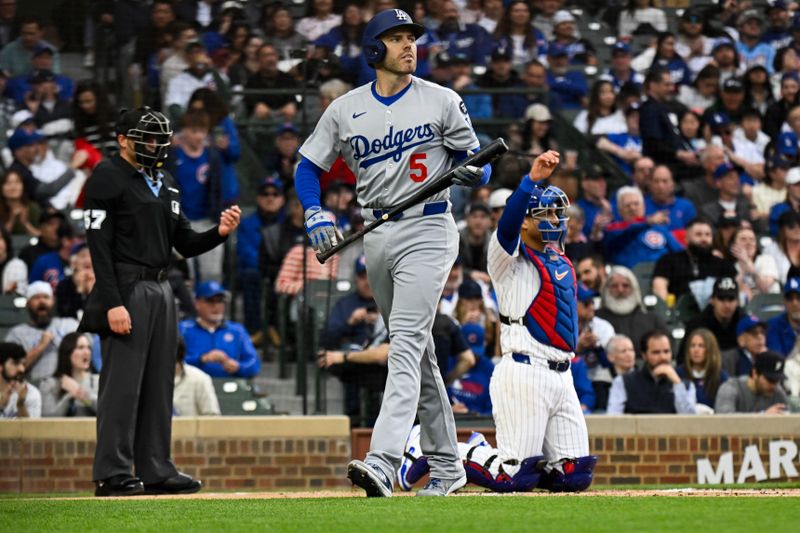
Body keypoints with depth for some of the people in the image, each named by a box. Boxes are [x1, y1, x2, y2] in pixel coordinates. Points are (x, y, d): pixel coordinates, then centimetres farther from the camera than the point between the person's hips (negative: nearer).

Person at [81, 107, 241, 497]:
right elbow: (99, 245, -13)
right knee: (122, 383, -9)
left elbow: (186, 245, 19)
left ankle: (156, 470, 15)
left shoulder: (165, 184, 19)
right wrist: (112, 303, -21)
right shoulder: (108, 177, -5)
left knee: (159, 385, 10)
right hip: (127, 289, -8)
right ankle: (112, 475, -7)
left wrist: (220, 233, -2)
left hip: (161, 289, 8)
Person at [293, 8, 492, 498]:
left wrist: (473, 172, -20)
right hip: (377, 234, 5)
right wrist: (315, 213, -7)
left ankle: (383, 463, -31)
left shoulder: (441, 101, 1)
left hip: (427, 231, -5)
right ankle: (447, 466, 21)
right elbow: (309, 166, 11)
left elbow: (479, 166, 4)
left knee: (407, 343, -18)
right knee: (419, 352, 12)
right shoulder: (346, 109, 8)